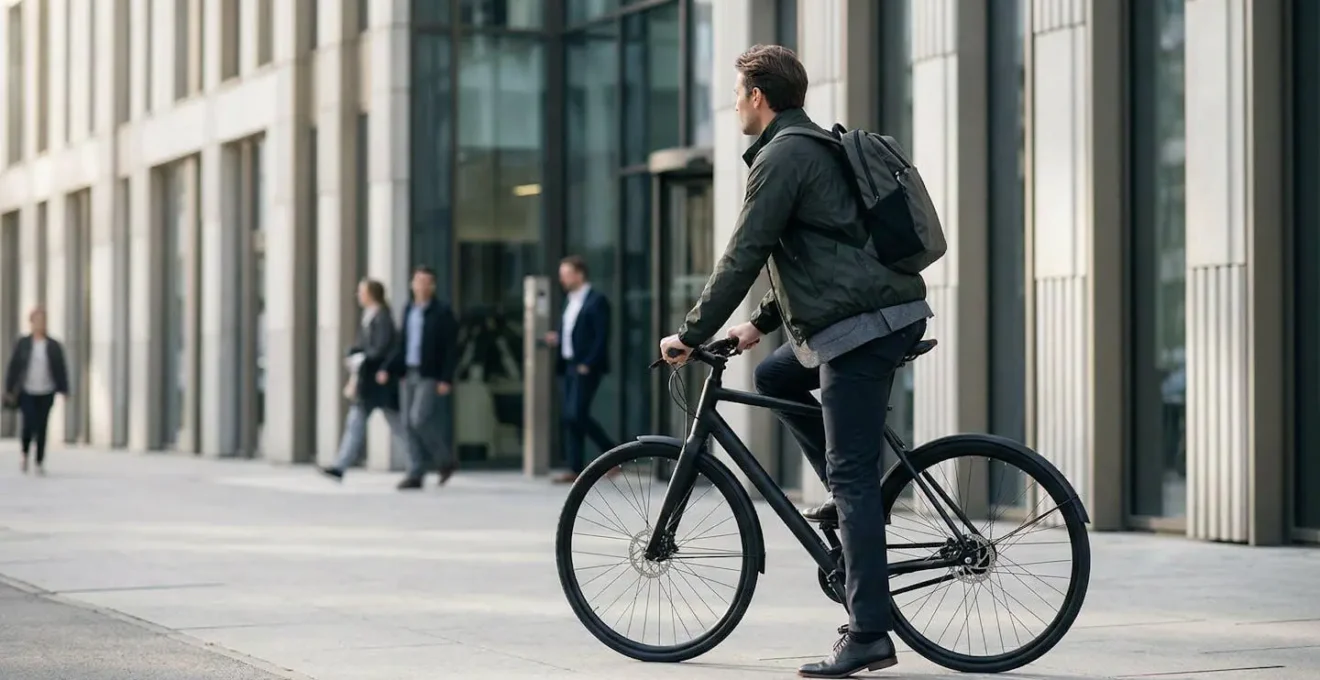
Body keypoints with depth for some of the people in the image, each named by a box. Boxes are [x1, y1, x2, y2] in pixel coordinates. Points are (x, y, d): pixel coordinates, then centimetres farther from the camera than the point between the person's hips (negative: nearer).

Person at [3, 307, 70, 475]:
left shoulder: (54, 346, 1)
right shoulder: (23, 344, -1)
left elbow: (61, 369, 1)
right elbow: (13, 367, 0)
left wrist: (64, 390, -7)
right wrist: (9, 391, -3)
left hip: (46, 393, 1)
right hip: (27, 392, -1)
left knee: (41, 428, 1)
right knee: (29, 425, -12)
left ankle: (40, 462, 10)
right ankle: (25, 453, 16)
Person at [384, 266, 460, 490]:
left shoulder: (442, 313, -5)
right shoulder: (408, 310, 13)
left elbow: (451, 349, -9)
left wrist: (446, 379, -17)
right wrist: (388, 369, 7)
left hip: (432, 377, -7)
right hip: (410, 374, 7)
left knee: (420, 419, -16)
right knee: (409, 425, 3)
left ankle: (446, 460, 3)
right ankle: (416, 474, 7)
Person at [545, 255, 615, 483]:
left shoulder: (596, 301, -9)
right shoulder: (570, 301, 17)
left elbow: (602, 336, -14)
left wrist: (588, 365, -18)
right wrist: (556, 339, 5)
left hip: (586, 368, -9)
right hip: (570, 366, 9)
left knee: (576, 414, -15)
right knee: (569, 416, 6)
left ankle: (613, 453, -1)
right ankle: (576, 469, 9)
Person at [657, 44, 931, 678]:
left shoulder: (782, 155, -9)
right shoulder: (818, 146, 22)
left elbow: (743, 256, -11)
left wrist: (690, 335, -4)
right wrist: (761, 323, 29)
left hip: (861, 327, -10)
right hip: (889, 315, 10)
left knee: (851, 478, -9)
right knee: (773, 377, 26)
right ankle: (860, 500, 19)